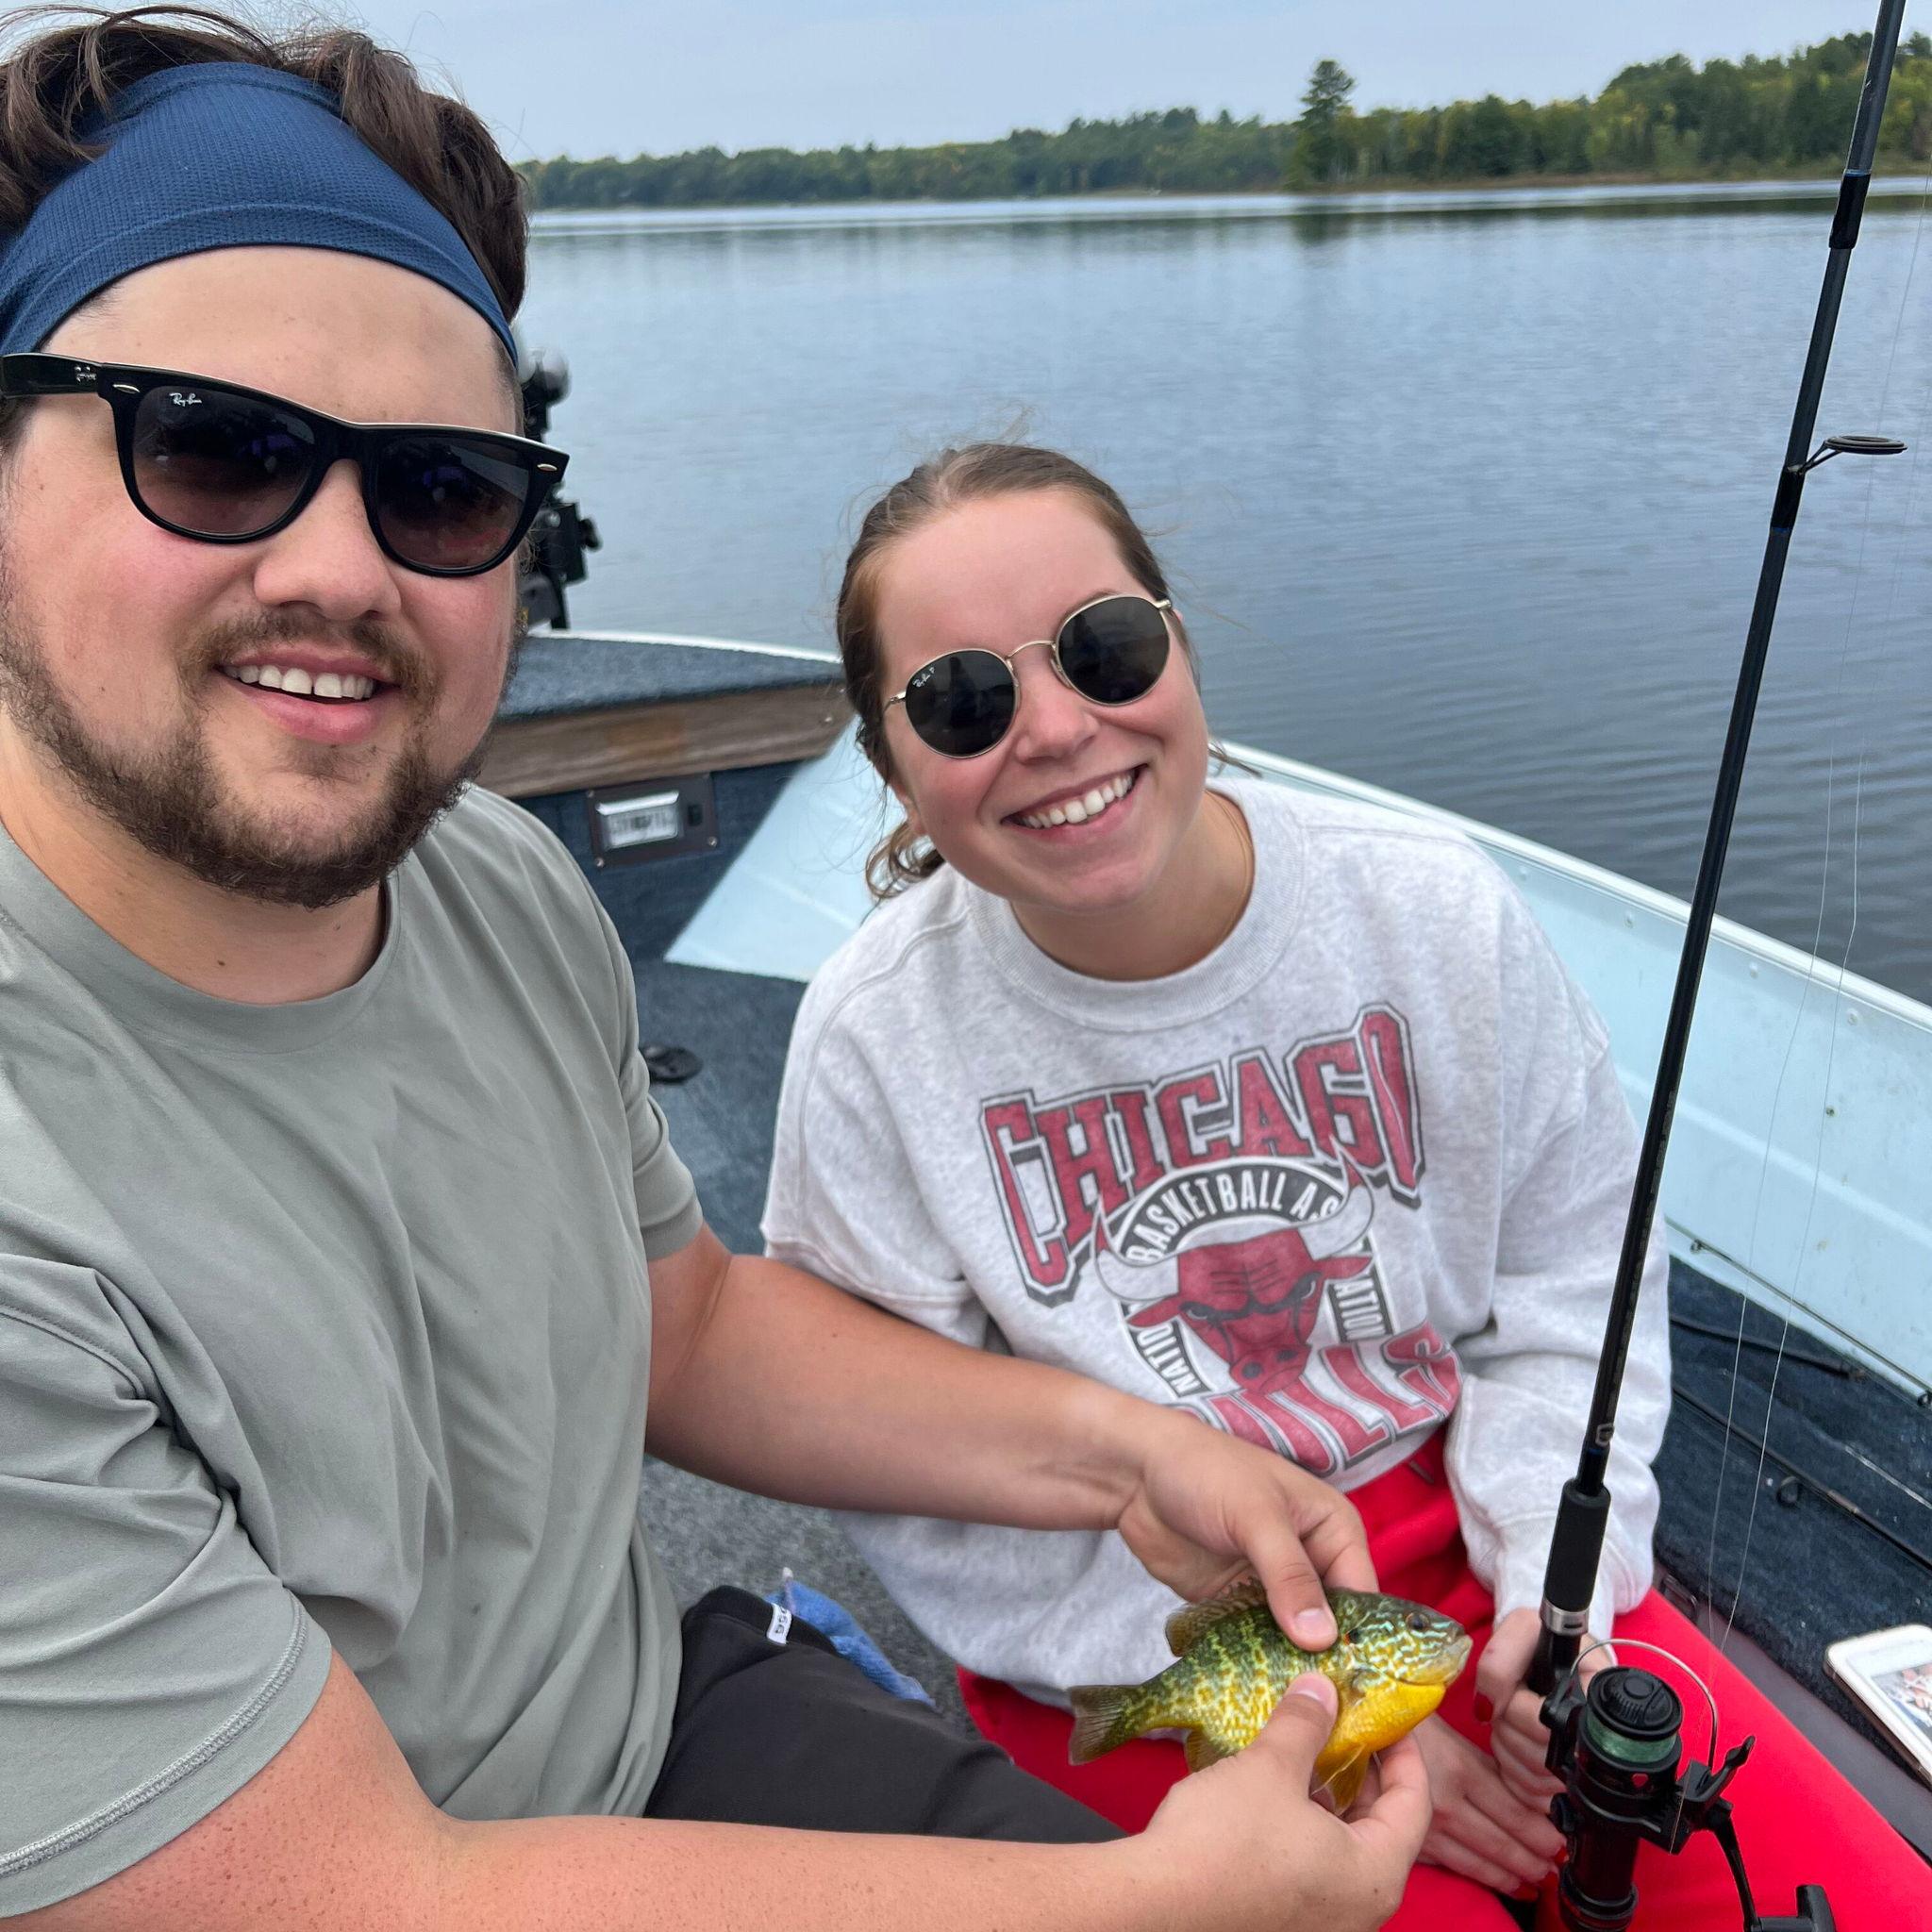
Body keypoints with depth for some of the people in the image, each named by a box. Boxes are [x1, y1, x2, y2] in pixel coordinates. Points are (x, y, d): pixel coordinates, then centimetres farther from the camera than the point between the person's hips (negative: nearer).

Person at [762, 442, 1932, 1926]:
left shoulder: (1439, 912, -10)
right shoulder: (872, 1042, -15)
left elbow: (1569, 1275, 2)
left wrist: (1555, 1577, -11)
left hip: (1456, 1534, 3)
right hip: (1119, 1650, -2)